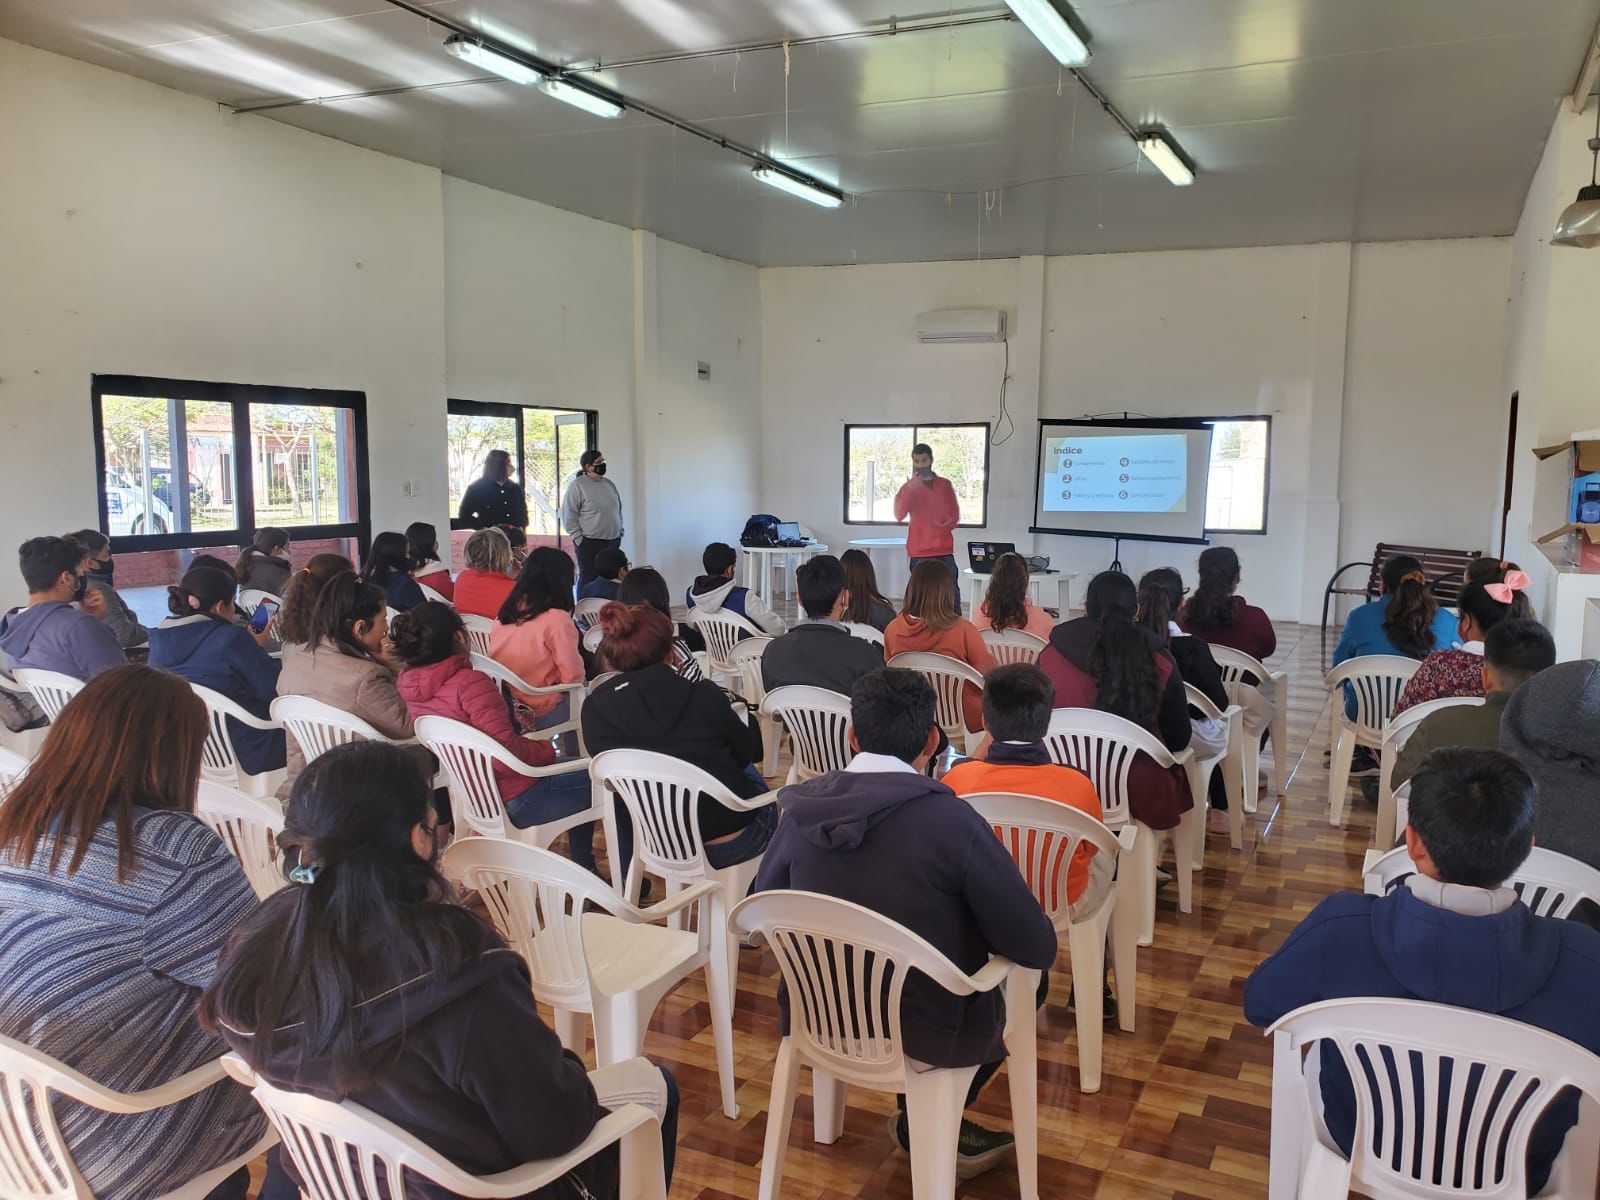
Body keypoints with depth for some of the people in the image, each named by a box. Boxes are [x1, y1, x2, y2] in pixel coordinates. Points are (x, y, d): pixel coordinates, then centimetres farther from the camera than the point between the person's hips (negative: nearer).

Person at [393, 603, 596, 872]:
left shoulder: (410, 686, -2)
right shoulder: (470, 683, -27)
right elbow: (509, 756, -28)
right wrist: (547, 750, -11)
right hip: (515, 802, -9)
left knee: (576, 769, 27)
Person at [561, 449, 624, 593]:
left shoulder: (609, 484, 14)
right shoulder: (577, 485, -7)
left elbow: (618, 510, 23)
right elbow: (568, 516, -10)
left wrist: (620, 532, 14)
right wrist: (579, 538, -12)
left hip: (613, 542, 6)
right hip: (590, 543, -6)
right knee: (588, 580, -4)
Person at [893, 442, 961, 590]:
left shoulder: (945, 484, 10)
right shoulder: (908, 487, 4)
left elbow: (955, 514, 14)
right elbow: (899, 515, -10)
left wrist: (949, 522, -8)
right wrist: (910, 488, -18)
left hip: (944, 550, 2)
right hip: (919, 552, -2)